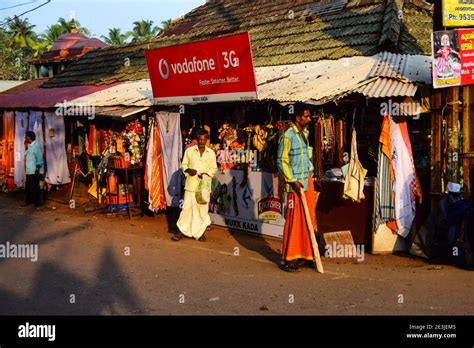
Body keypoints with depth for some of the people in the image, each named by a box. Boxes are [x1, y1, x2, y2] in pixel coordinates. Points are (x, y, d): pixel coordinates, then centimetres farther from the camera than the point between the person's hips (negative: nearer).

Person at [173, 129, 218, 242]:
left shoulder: (211, 153, 4)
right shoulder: (189, 151, 3)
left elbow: (214, 168, 8)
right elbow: (184, 164, 9)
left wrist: (206, 174, -9)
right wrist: (188, 170, -12)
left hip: (204, 184, 1)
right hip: (191, 184, 0)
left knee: (203, 209, 3)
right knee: (187, 207, -1)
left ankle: (200, 232, 15)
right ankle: (182, 231, 8)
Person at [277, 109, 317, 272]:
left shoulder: (305, 134, 13)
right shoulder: (288, 136, -12)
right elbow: (281, 161, -13)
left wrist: (311, 172, 14)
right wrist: (292, 181, -17)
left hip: (308, 181, 8)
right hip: (295, 183, -8)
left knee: (308, 219, 10)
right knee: (293, 220, -4)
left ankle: (305, 254, 20)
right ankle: (288, 259, 4)